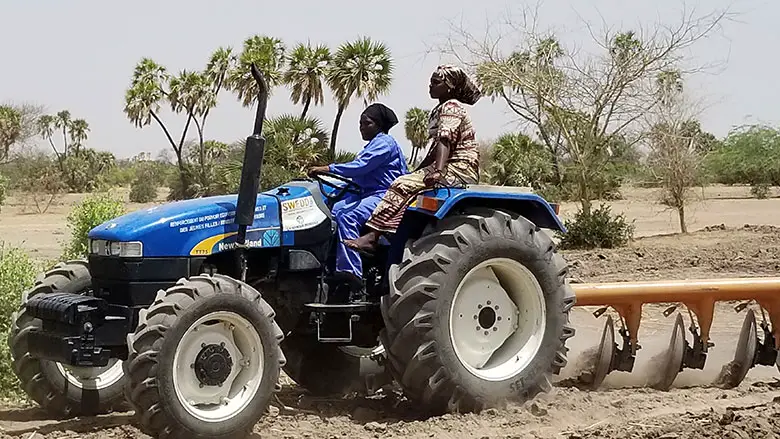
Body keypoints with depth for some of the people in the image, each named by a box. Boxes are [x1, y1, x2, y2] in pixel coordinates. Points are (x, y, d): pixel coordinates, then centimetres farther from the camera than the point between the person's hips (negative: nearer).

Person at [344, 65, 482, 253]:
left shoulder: (451, 107, -8)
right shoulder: (439, 110, 23)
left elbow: (445, 140, -24)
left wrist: (438, 171, -36)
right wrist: (416, 173, 25)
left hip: (460, 169, -10)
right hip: (447, 168, 10)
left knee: (403, 185, -23)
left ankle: (372, 237, -32)